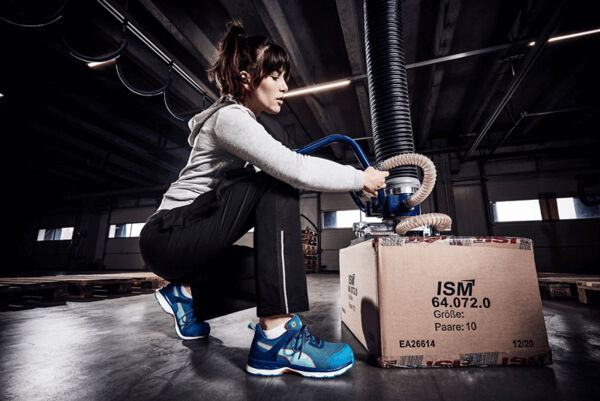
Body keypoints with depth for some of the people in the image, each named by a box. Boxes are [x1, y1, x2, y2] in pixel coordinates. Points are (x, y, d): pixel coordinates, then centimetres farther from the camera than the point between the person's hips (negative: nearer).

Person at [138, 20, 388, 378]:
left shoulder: (244, 122, 18)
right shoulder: (229, 117, -15)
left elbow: (286, 164, 12)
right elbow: (295, 169, -29)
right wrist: (361, 179, -17)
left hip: (193, 237, 9)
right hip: (167, 237, -9)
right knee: (277, 186, -26)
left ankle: (187, 291, 17)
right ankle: (277, 336, -30)